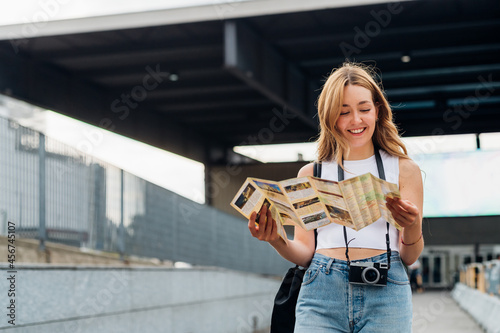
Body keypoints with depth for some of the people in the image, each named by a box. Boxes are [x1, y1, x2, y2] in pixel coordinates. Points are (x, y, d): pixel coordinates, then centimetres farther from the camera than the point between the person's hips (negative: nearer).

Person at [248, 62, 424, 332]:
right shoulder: (311, 174, 14)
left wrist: (412, 227, -12)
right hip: (321, 298, 1)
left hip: (385, 296, 0)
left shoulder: (403, 170, 11)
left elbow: (410, 258, 8)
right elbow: (305, 254, 10)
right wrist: (276, 240, -9)